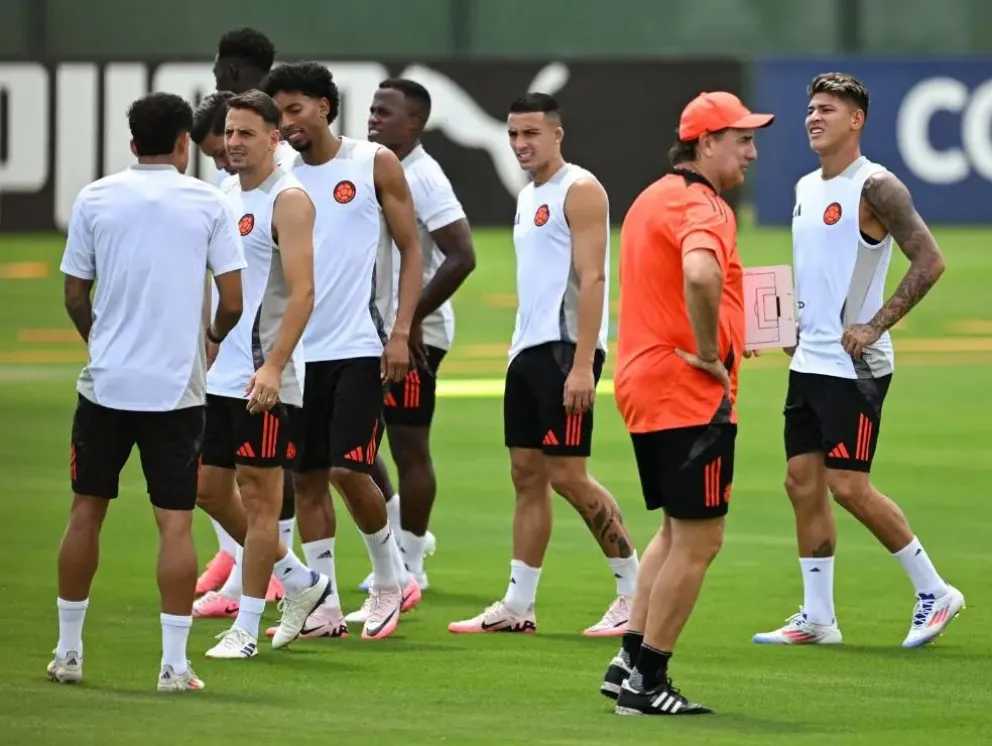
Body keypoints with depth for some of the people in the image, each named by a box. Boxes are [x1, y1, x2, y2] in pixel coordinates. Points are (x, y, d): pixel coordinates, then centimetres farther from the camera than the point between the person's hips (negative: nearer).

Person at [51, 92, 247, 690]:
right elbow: (233, 300, -4)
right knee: (176, 522, 1)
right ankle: (175, 663, -2)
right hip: (178, 387, -2)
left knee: (87, 511, 12)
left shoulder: (95, 199, 1)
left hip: (106, 381, 2)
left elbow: (74, 294, 5)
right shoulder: (208, 203, -3)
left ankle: (69, 651, 17)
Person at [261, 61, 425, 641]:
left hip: (359, 348, -4)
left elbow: (411, 249, 0)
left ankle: (391, 578, 12)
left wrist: (401, 332, -10)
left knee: (349, 469, -11)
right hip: (302, 349, 4)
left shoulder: (374, 164, -1)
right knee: (307, 476, 4)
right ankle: (324, 606, 10)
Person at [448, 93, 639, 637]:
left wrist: (582, 363, -23)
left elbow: (591, 279, -17)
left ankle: (635, 591, -2)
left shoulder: (579, 190, -10)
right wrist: (522, 351, 19)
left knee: (567, 474, -10)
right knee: (526, 474, 8)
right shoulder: (529, 196, 18)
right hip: (528, 349, 9)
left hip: (565, 349, -9)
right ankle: (517, 606, 10)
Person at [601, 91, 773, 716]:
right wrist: (709, 350, -24)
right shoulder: (702, 207, -16)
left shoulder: (652, 199, 16)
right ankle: (646, 682, 1)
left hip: (642, 384, 10)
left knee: (677, 533, 21)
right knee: (699, 541, -2)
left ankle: (630, 662, 20)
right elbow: (700, 274, -38)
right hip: (691, 395, -10)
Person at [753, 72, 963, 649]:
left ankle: (935, 592, 3)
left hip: (855, 364, -9)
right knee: (803, 482, 6)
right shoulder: (807, 188, 14)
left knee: (849, 485, -10)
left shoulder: (875, 187, -12)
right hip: (809, 360, 9)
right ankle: (817, 618, 12)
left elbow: (930, 261, -17)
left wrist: (876, 325, -20)